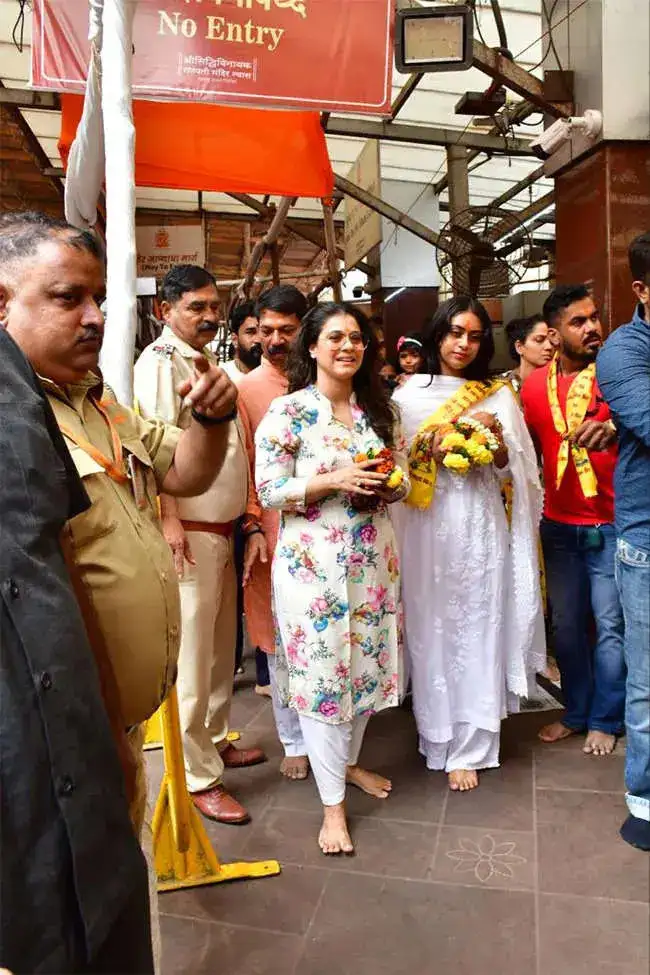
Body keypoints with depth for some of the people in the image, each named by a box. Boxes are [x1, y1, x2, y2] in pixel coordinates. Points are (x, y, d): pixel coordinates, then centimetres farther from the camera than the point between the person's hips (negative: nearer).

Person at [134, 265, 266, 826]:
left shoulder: (208, 359, 16)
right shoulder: (160, 361, -10)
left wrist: (242, 515, 16)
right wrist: (168, 520, -25)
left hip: (223, 526, 9)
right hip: (190, 531, -9)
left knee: (221, 646, 18)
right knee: (191, 653, -1)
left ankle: (215, 741, 35)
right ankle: (199, 776, 12)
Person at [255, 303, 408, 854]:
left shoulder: (377, 410, 9)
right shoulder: (287, 411, -8)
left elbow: (401, 481, 15)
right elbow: (268, 492, -10)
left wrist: (388, 485, -8)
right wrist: (334, 481, -21)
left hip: (373, 558, 6)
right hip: (313, 561, -5)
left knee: (367, 663, 15)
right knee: (320, 672, 1)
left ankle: (349, 762, 40)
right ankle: (333, 804, 17)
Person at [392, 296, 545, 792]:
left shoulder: (498, 397, 7)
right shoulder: (408, 396, 7)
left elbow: (513, 472, 6)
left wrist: (496, 437, -12)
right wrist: (426, 451, -10)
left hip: (480, 526, 0)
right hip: (427, 526, 0)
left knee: (478, 632, 2)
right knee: (431, 630, 6)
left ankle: (468, 748, 14)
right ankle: (437, 732, 24)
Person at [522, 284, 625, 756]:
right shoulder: (535, 384, 4)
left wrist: (614, 428, -39)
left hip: (611, 525, -3)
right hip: (559, 525, 4)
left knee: (610, 625, 5)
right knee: (566, 624, 13)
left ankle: (606, 719, 24)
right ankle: (576, 712, 31)